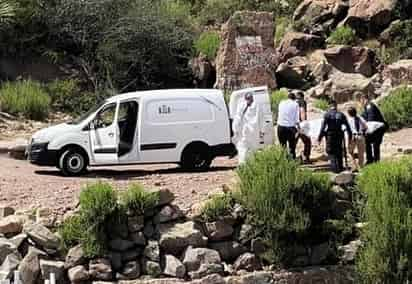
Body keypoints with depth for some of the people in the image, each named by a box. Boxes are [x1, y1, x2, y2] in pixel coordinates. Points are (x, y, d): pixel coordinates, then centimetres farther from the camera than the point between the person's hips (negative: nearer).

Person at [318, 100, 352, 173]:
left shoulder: (327, 115, -5)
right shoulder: (341, 114, 5)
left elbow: (323, 127, -11)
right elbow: (347, 126, 5)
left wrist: (320, 137, -7)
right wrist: (350, 136, 14)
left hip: (330, 135, -3)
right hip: (339, 136, 3)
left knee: (331, 152, 2)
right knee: (339, 152, 16)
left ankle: (334, 167, -12)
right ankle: (340, 167, 21)